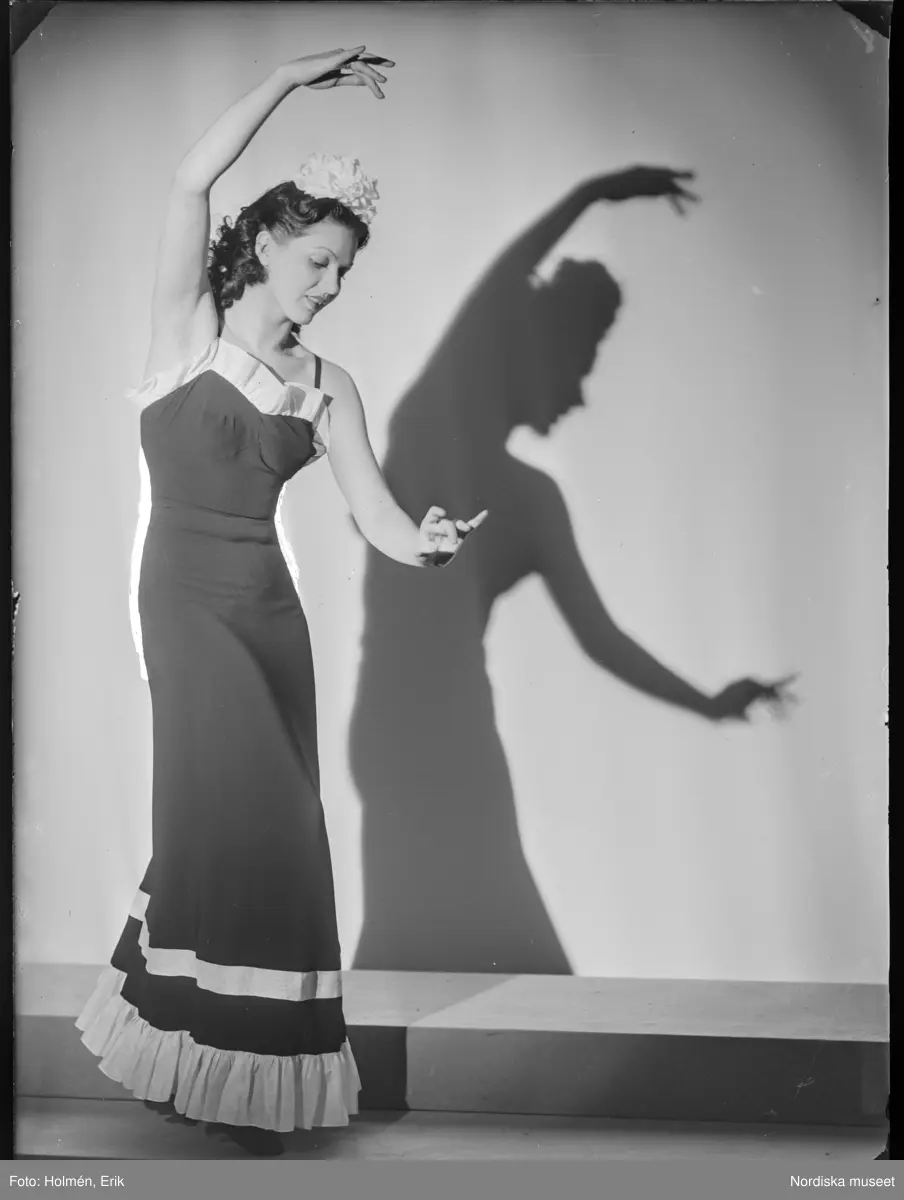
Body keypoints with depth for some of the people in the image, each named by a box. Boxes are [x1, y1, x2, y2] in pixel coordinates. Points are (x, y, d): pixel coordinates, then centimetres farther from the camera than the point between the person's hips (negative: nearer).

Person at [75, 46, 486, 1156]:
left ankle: (253, 1080, 20)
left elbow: (375, 514, -3)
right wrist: (294, 76, -11)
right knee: (231, 806, -11)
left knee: (271, 827, 4)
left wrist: (421, 542, -26)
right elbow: (193, 182, -13)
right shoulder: (187, 329, 0)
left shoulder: (326, 388, 8)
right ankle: (202, 1056, 4)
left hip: (269, 614, 4)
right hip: (184, 602, -4)